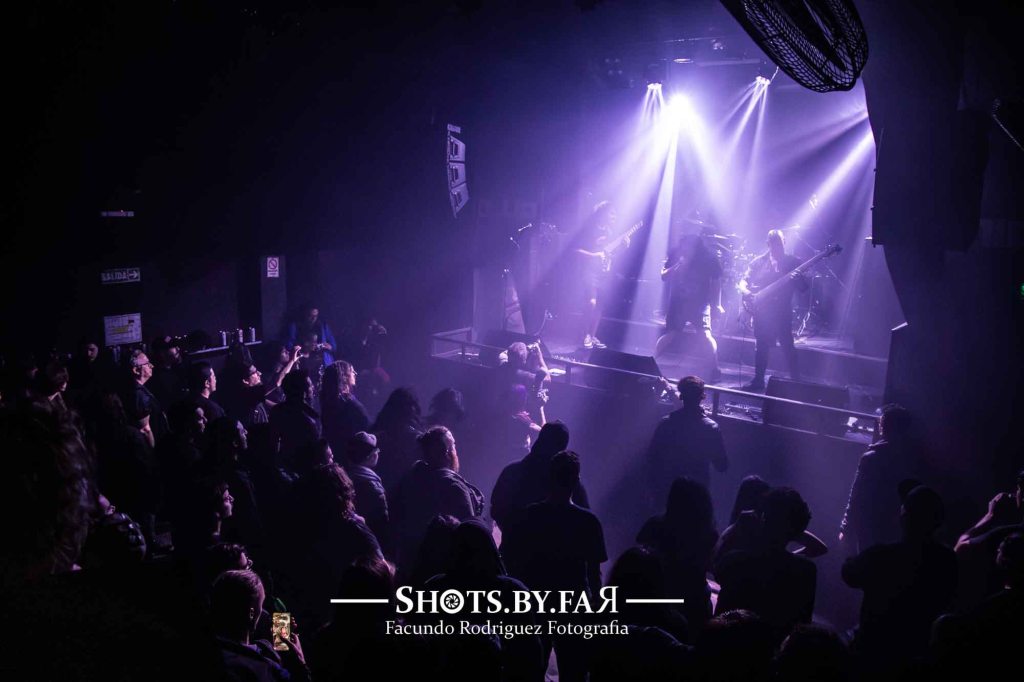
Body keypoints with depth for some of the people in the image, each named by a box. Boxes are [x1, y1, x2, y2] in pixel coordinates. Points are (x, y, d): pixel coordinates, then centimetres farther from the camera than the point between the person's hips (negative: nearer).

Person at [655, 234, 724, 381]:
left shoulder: (709, 259, -10)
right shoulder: (675, 254, -6)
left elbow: (716, 282, 0)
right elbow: (663, 276, -5)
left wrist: (718, 304, -2)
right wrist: (677, 266, -22)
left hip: (700, 304, -1)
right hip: (677, 302, 1)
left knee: (706, 334, -15)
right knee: (671, 335, 3)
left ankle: (714, 371, -9)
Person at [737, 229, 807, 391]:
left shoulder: (792, 262, 2)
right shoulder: (759, 262, 8)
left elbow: (803, 288, 0)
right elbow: (744, 281, 9)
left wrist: (797, 279, -23)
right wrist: (746, 290, -13)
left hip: (782, 311, -3)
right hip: (761, 309, 3)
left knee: (787, 346, -6)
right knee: (761, 346, 9)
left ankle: (796, 381, 2)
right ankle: (758, 380, 18)